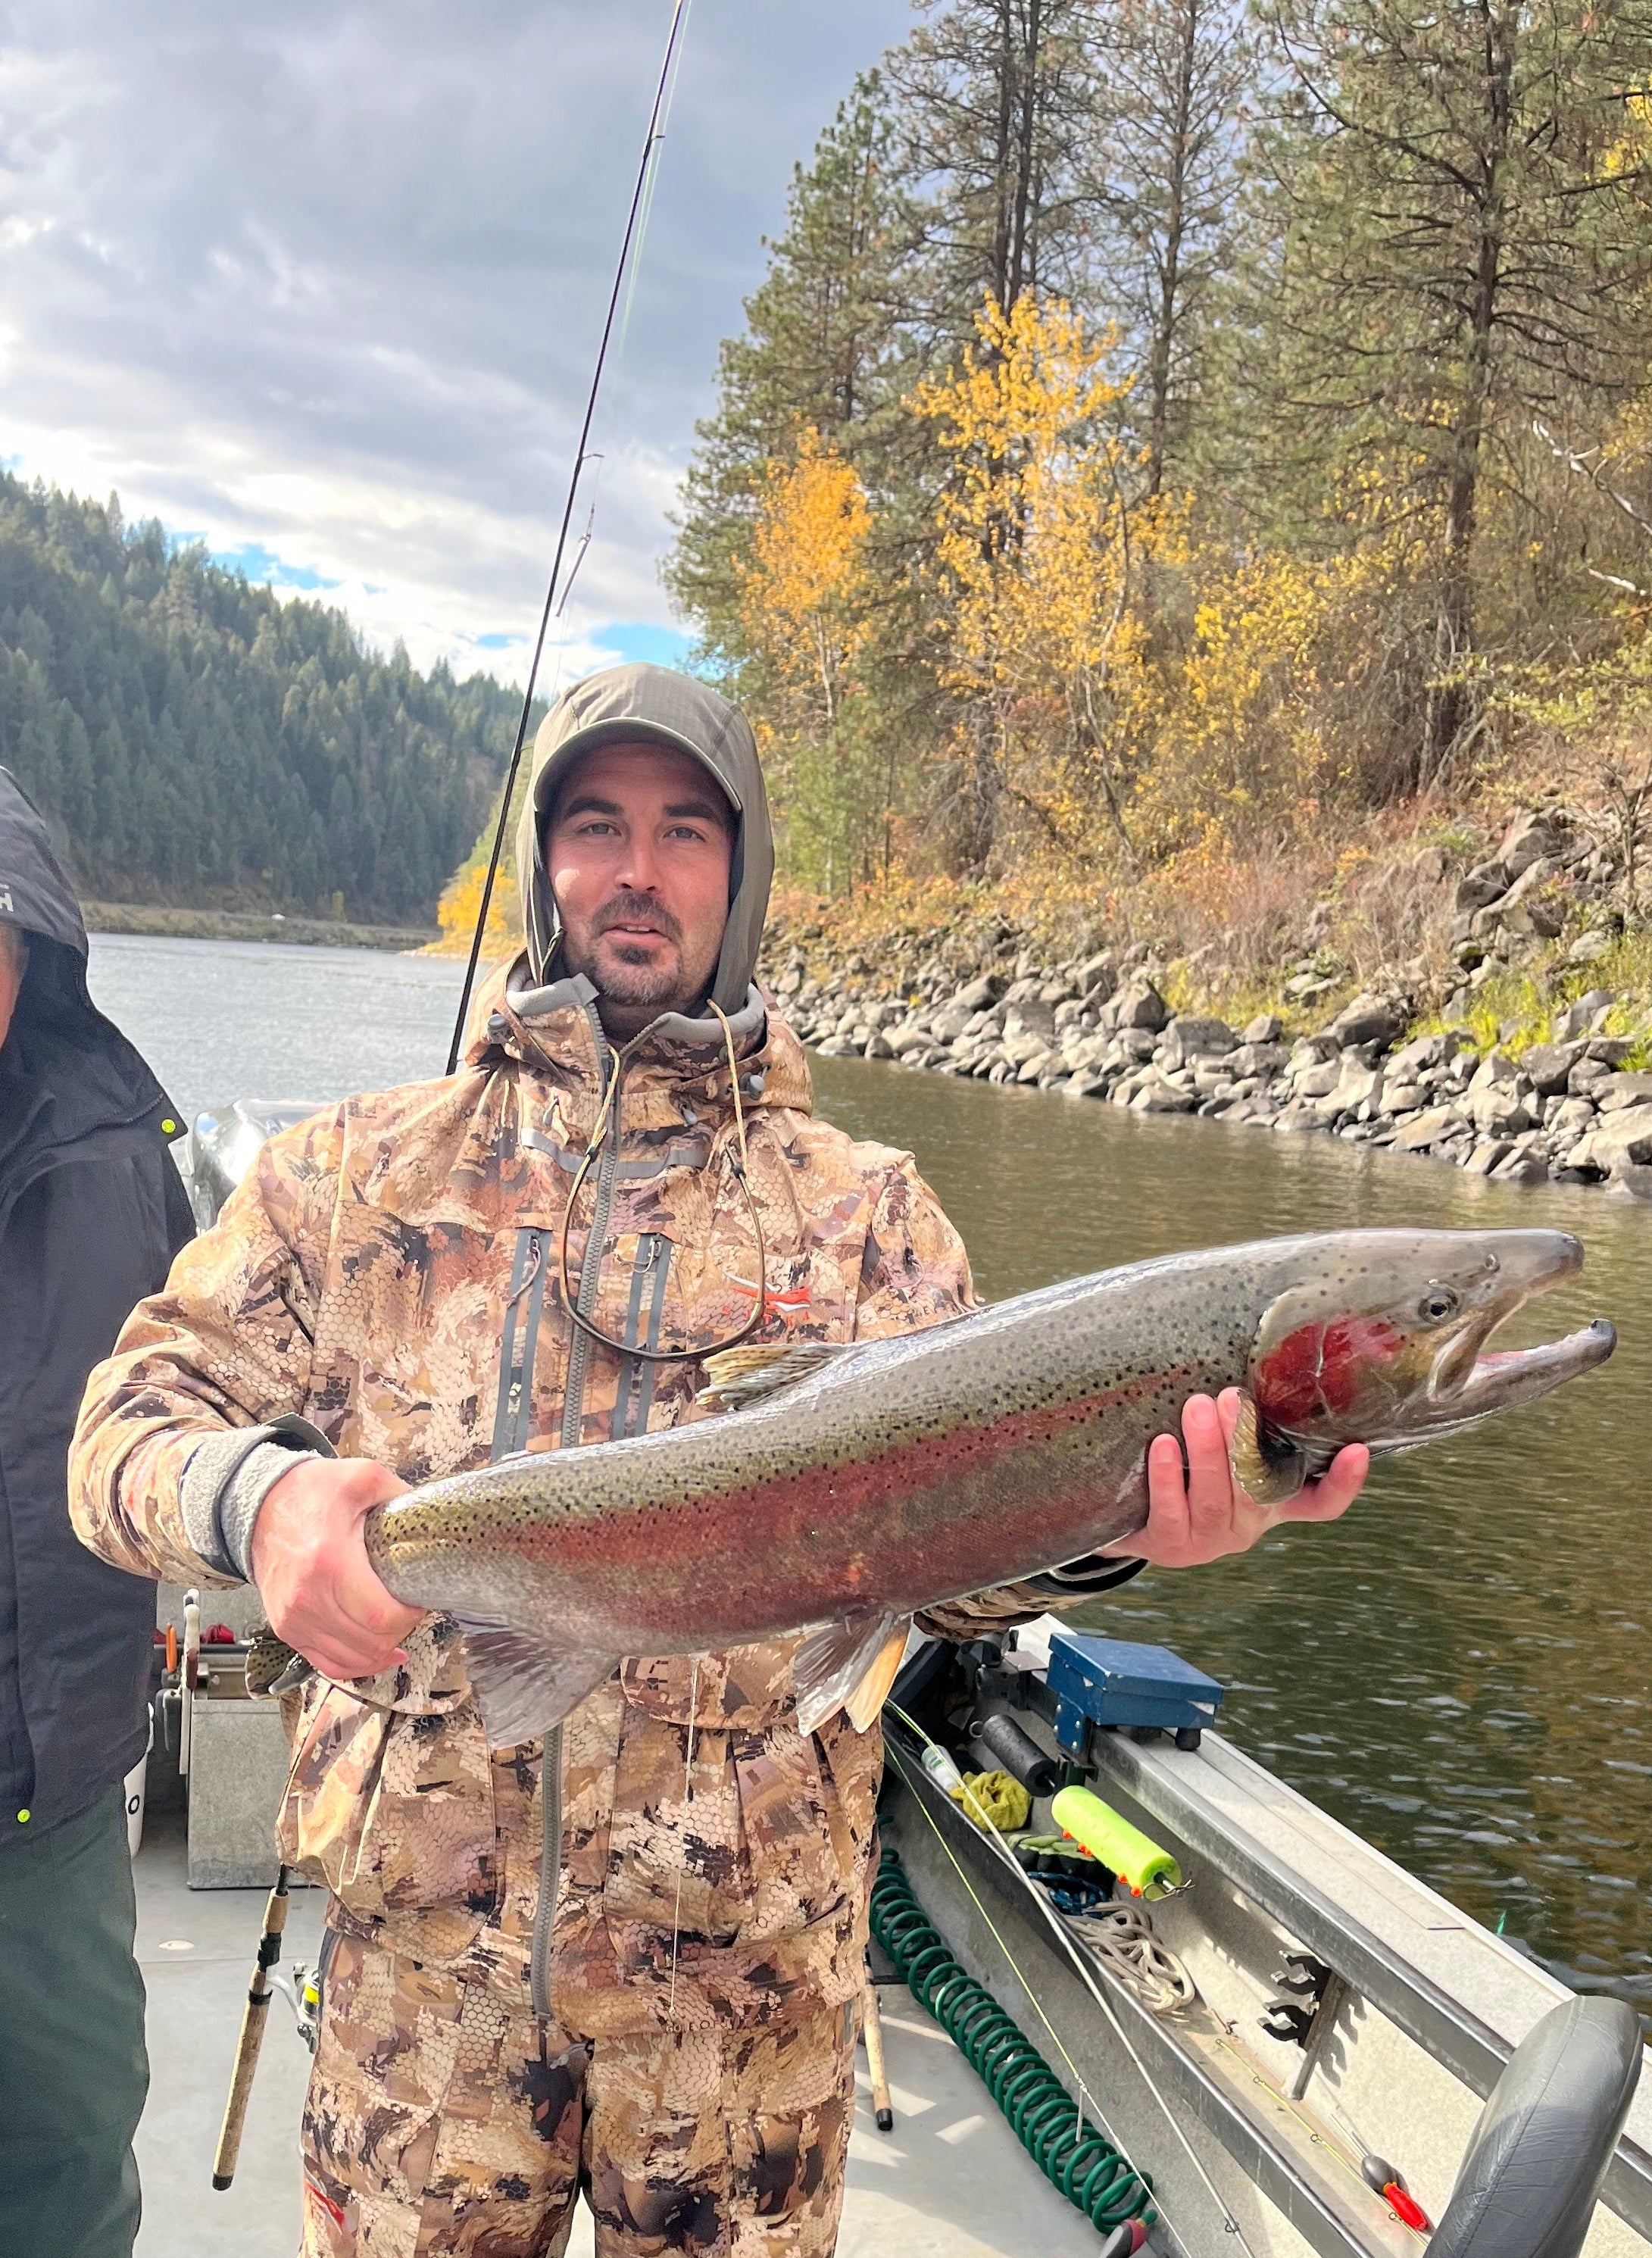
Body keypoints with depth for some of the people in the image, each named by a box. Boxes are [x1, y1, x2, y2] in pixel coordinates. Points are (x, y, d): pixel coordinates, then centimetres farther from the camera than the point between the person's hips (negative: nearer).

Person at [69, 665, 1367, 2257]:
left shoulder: (865, 1209, 2)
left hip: (749, 1943, 0)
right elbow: (134, 1418, 1)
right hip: (424, 1932, 1)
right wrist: (253, 1498, -21)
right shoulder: (362, 1166, 4)